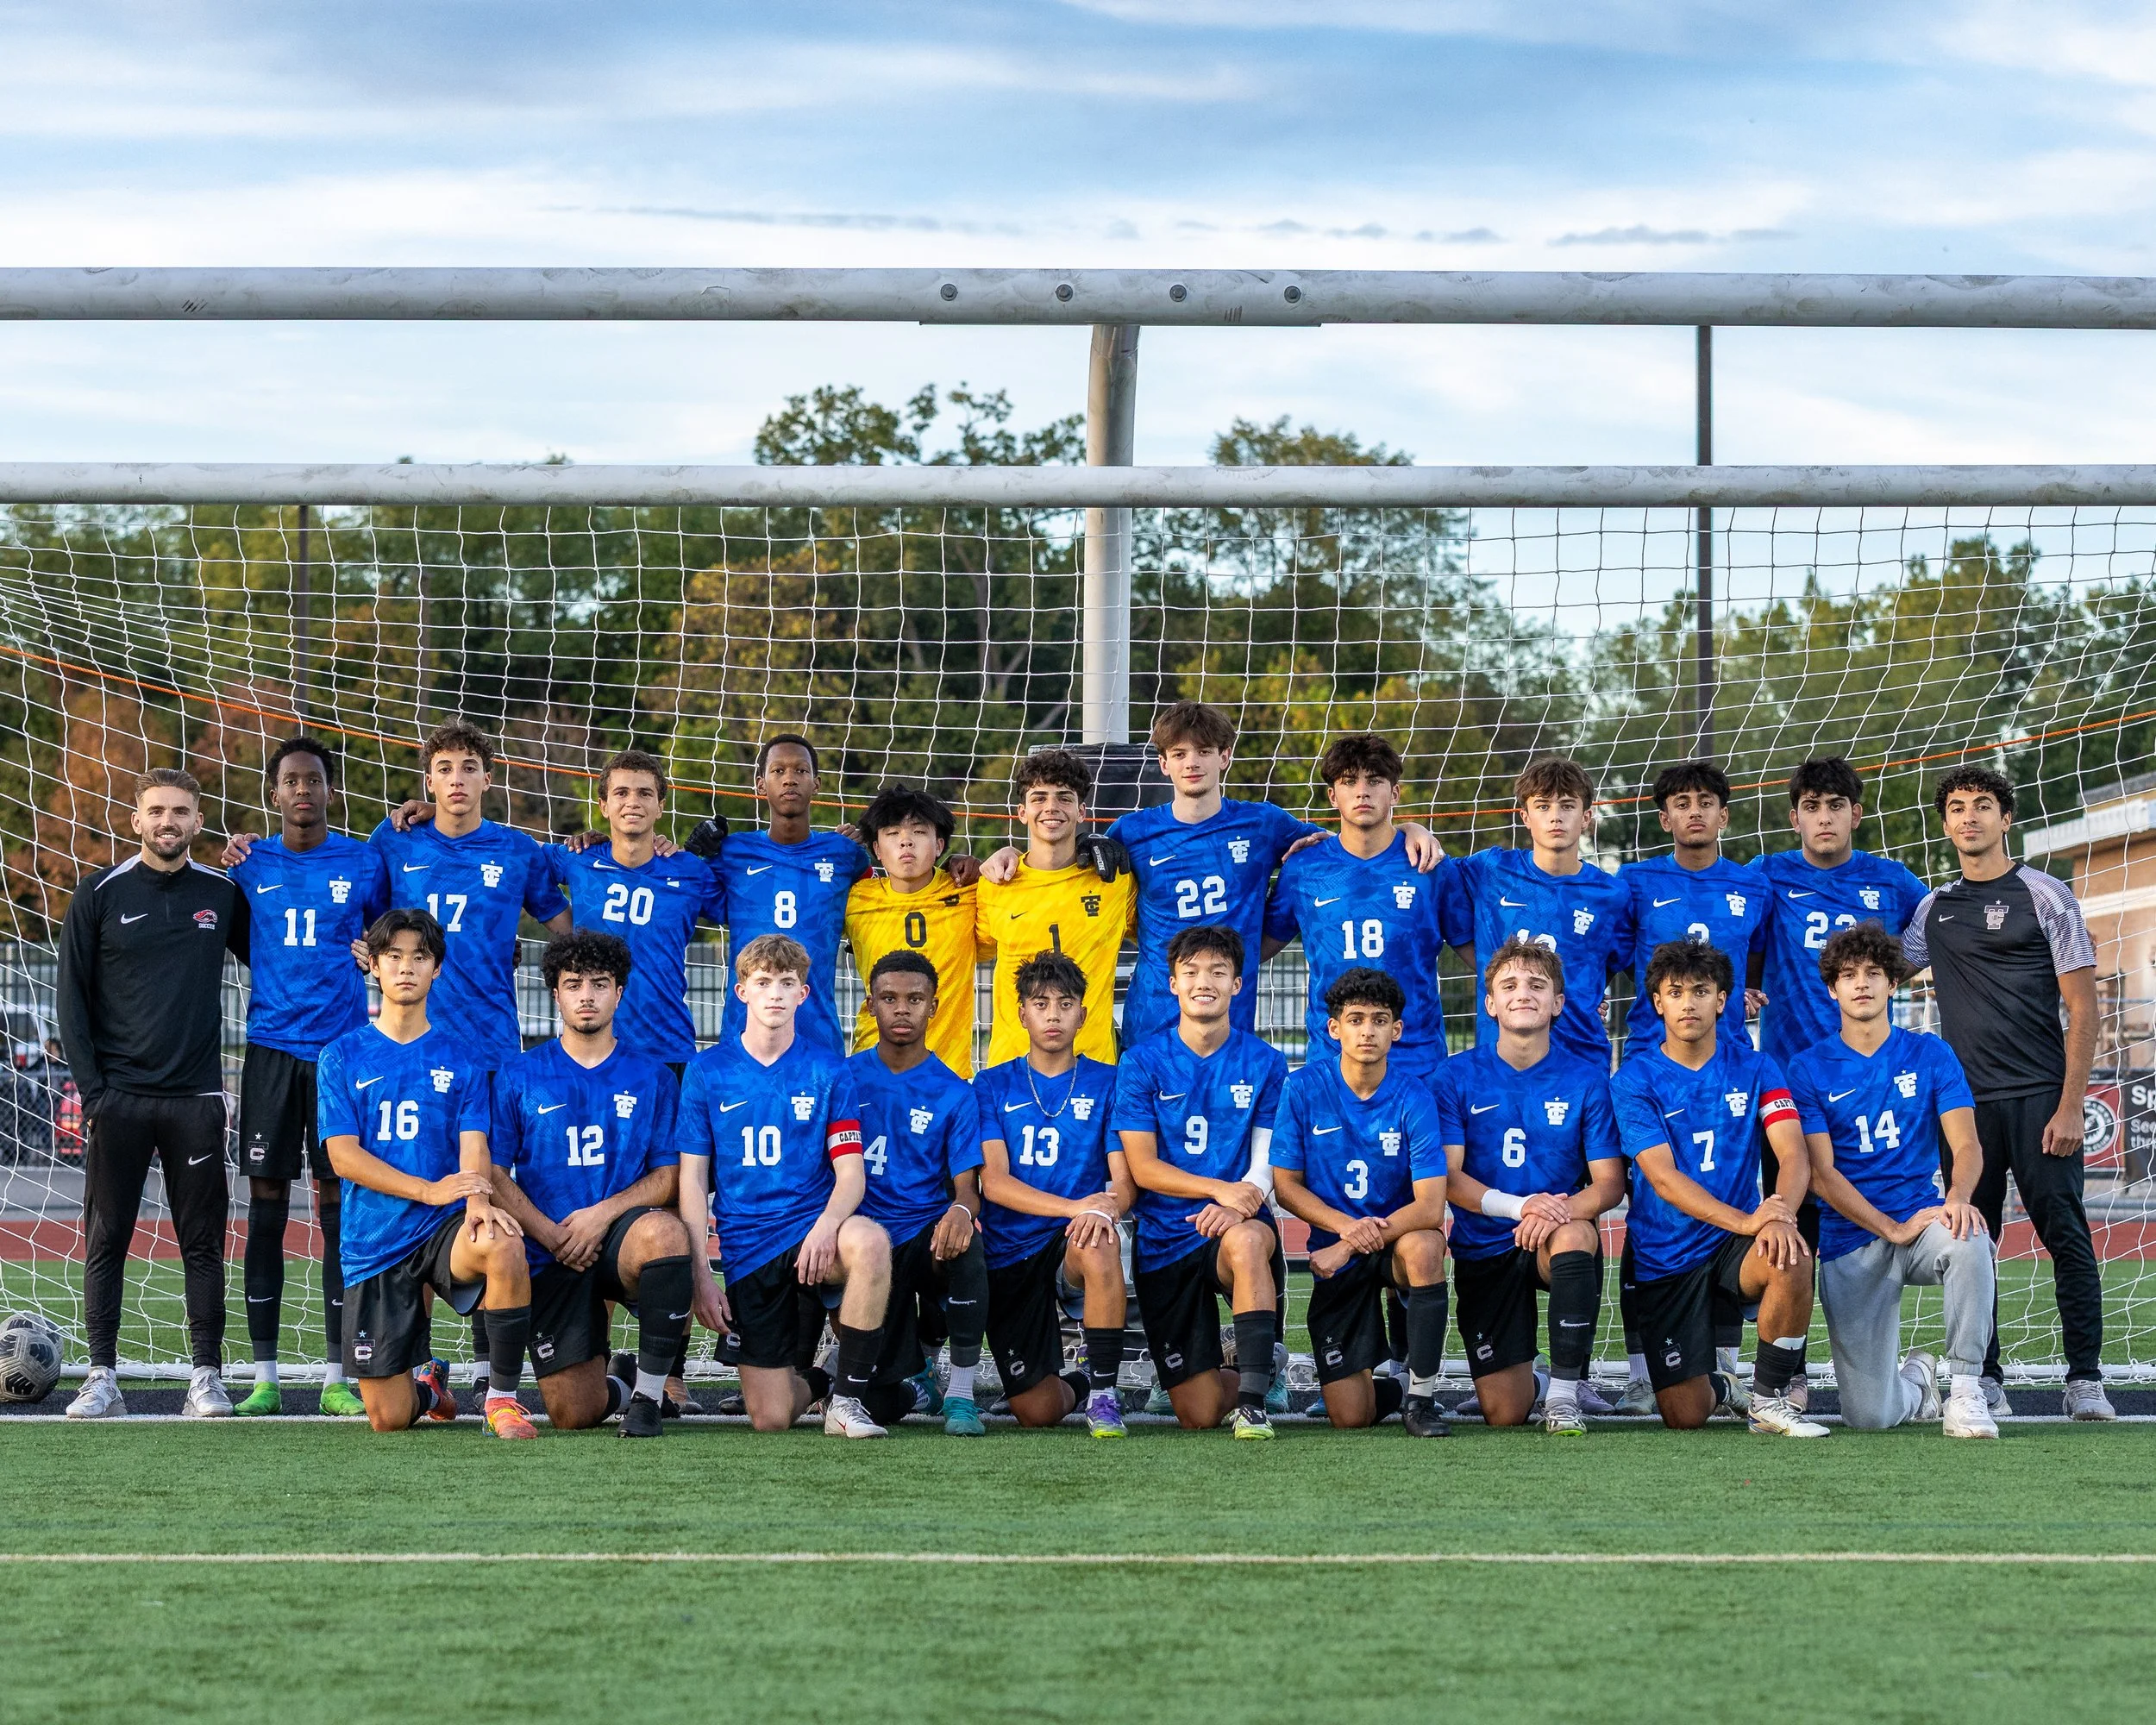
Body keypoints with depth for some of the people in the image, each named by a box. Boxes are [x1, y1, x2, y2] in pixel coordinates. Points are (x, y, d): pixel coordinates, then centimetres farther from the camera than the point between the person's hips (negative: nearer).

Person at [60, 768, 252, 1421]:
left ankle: (207, 1377, 5)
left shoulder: (221, 896, 6)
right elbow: (73, 999, 2)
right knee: (105, 1240, 1)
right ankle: (102, 1379, 5)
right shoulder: (99, 897, 2)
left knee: (202, 1241, 1)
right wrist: (91, 1089, -6)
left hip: (195, 1098, 1)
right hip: (117, 1098, -1)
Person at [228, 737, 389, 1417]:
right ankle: (263, 1379, 4)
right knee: (266, 1204, 0)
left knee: (339, 1204, 0)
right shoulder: (250, 867, 7)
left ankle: (336, 1379, 5)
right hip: (272, 1048, 1)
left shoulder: (364, 864, 5)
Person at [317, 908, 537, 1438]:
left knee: (505, 1249, -38)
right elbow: (343, 1155, -5)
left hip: (445, 1231, 0)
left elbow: (474, 1146, -4)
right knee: (388, 1419, -3)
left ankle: (502, 1397, -19)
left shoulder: (460, 1057, 7)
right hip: (374, 1245, 0)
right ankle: (427, 1381, 37)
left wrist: (479, 1202, -28)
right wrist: (429, 1190, -18)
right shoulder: (342, 1057, 4)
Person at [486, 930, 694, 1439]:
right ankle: (614, 1389, 30)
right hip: (549, 1257, 0)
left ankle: (650, 1392, -22)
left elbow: (670, 1175, 2)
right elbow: (493, 1173, 2)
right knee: (573, 1415, -12)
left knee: (665, 1232, -39)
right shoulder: (520, 1077, 7)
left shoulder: (651, 1076, 8)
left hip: (621, 1237, 0)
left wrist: (603, 1213, -15)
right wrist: (550, 1234, -12)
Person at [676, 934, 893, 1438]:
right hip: (748, 1250, 0)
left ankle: (847, 1396, -18)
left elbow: (851, 1171, -2)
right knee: (770, 1419, -10)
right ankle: (813, 1381, 31)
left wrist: (826, 1224, -24)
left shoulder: (827, 1070, 3)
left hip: (814, 1230, 0)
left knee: (870, 1242, -38)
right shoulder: (707, 1071, 3)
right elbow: (693, 1178, 3)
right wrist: (700, 1274, -6)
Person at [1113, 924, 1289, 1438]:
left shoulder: (1264, 1064, 3)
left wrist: (1236, 1206, -24)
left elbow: (1267, 1164, -1)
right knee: (1198, 1416, -5)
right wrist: (1219, 1188, -22)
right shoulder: (1142, 1063, 1)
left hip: (1239, 1227, -1)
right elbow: (1142, 1166, -6)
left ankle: (1253, 1397, -35)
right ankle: (1241, 1379, 33)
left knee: (1246, 1240, -42)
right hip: (1165, 1242, 1)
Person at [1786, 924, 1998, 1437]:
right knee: (1868, 1415, -11)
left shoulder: (1930, 1055, 6)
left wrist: (1958, 1196, -27)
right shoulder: (1809, 1069, 2)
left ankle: (1965, 1388, -22)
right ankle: (1916, 1379, 28)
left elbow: (1966, 1145, -3)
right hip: (1850, 1243, -1)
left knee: (1968, 1238, -39)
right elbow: (1821, 1174, -5)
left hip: (1922, 1221, 1)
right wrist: (1894, 1229, -18)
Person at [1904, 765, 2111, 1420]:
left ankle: (2086, 1380, -4)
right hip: (1966, 1101, 4)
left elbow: (2082, 1009, -3)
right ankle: (1982, 1378, 9)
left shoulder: (2045, 896, 1)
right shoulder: (1934, 908, 13)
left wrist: (2070, 1106, -12)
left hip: (2039, 1098, -4)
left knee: (2066, 1235, -7)